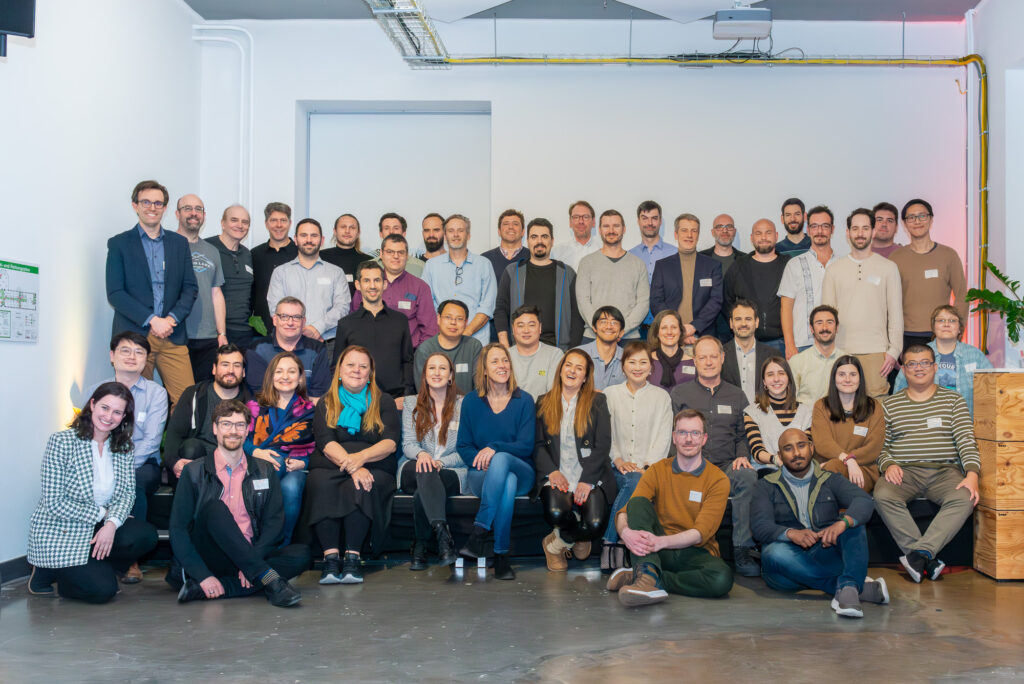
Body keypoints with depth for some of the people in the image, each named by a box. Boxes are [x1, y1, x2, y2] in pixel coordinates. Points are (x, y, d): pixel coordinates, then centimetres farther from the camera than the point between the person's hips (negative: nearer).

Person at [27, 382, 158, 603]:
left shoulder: (123, 446, 3)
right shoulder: (62, 441, -14)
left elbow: (127, 493, -2)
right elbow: (54, 503, -16)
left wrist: (111, 523, -21)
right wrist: (101, 514, -15)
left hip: (99, 527, 5)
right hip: (59, 533, -5)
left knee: (145, 535, -23)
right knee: (102, 589, -20)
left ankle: (96, 569, 3)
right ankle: (49, 573, 9)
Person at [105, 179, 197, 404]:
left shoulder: (180, 243, 15)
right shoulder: (119, 244, 6)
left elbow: (190, 288, 11)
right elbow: (115, 293, -2)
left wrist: (172, 318, -6)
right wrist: (152, 320, -12)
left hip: (173, 336, 3)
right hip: (134, 335, -2)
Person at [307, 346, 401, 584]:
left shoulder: (384, 402, 16)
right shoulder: (326, 404, 17)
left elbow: (391, 443, 1)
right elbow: (326, 443, 0)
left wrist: (361, 457, -18)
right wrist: (352, 466, -19)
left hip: (374, 468, 0)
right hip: (328, 467, 1)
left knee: (360, 489, -35)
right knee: (321, 486, -34)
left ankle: (353, 557, -32)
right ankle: (330, 557, -35)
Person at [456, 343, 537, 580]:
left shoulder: (524, 400, 4)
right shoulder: (471, 401, 8)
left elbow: (526, 445, -4)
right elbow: (463, 446, 8)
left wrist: (495, 448, -22)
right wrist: (479, 460, -15)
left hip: (521, 471, 0)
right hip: (481, 474, 1)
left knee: (501, 459, -38)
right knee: (508, 482, -37)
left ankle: (479, 531, -40)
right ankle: (501, 556, -34)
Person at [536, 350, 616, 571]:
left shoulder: (597, 401, 11)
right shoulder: (543, 402, 16)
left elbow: (603, 445, 1)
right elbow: (538, 444, 9)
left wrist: (587, 480, -12)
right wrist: (551, 471, -10)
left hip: (590, 476, 0)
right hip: (556, 475, 1)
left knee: (595, 524, -27)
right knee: (556, 513, -33)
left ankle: (555, 543, 5)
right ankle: (576, 540, 4)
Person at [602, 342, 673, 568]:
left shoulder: (661, 397, 13)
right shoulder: (610, 394, 14)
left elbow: (663, 437, 4)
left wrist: (647, 466, -10)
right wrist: (618, 460, -8)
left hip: (649, 468, 0)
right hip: (619, 468, 0)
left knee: (636, 481, -34)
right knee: (634, 482, -33)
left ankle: (609, 541, -28)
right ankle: (612, 543, -29)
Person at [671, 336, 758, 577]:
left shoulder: (736, 395, 21)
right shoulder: (679, 392, 14)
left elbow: (742, 435, 20)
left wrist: (742, 456, -1)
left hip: (726, 467, 2)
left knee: (748, 476, -33)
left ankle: (742, 550, -28)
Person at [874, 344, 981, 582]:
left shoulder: (953, 400, 14)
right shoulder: (889, 405, 15)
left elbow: (966, 440, 3)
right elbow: (881, 445, 11)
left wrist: (972, 474, -14)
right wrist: (888, 465, -11)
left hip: (945, 471, 0)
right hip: (904, 471, 0)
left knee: (964, 499, -34)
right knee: (883, 495, -33)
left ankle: (919, 552, -34)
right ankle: (928, 560, -28)